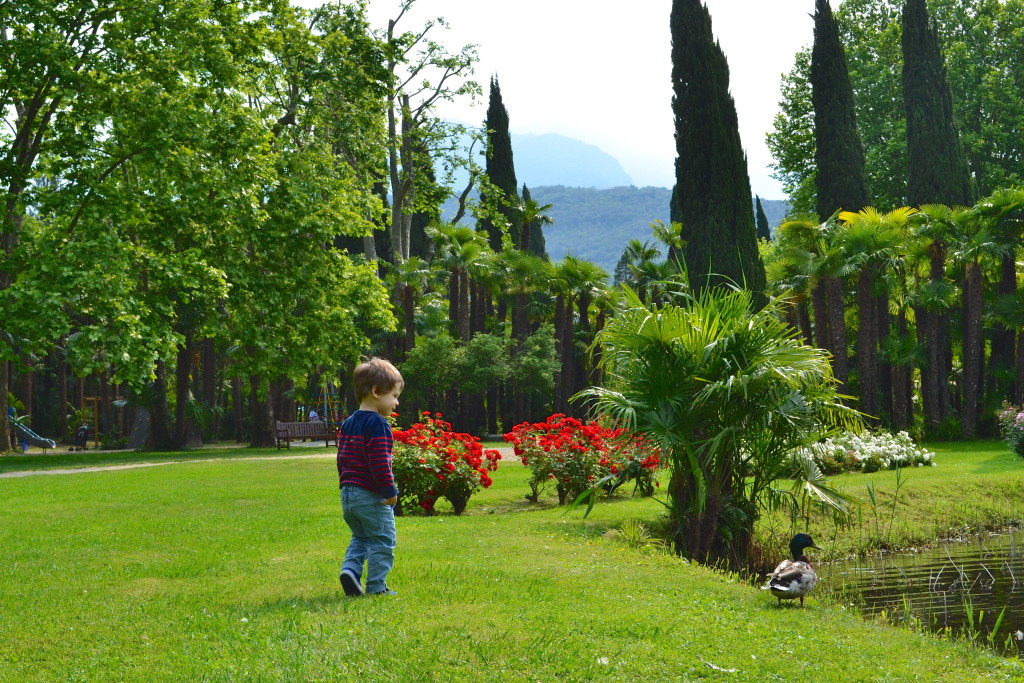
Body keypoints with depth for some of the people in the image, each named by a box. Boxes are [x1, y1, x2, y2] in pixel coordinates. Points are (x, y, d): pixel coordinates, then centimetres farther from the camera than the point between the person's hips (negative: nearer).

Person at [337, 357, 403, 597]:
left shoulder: (348, 424, 12)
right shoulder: (377, 425, -15)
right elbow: (379, 462, -21)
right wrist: (389, 491, -16)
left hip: (348, 494, 8)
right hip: (372, 496, -8)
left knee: (360, 537, 22)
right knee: (382, 541, 3)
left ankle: (350, 569, 2)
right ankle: (376, 587, 5)